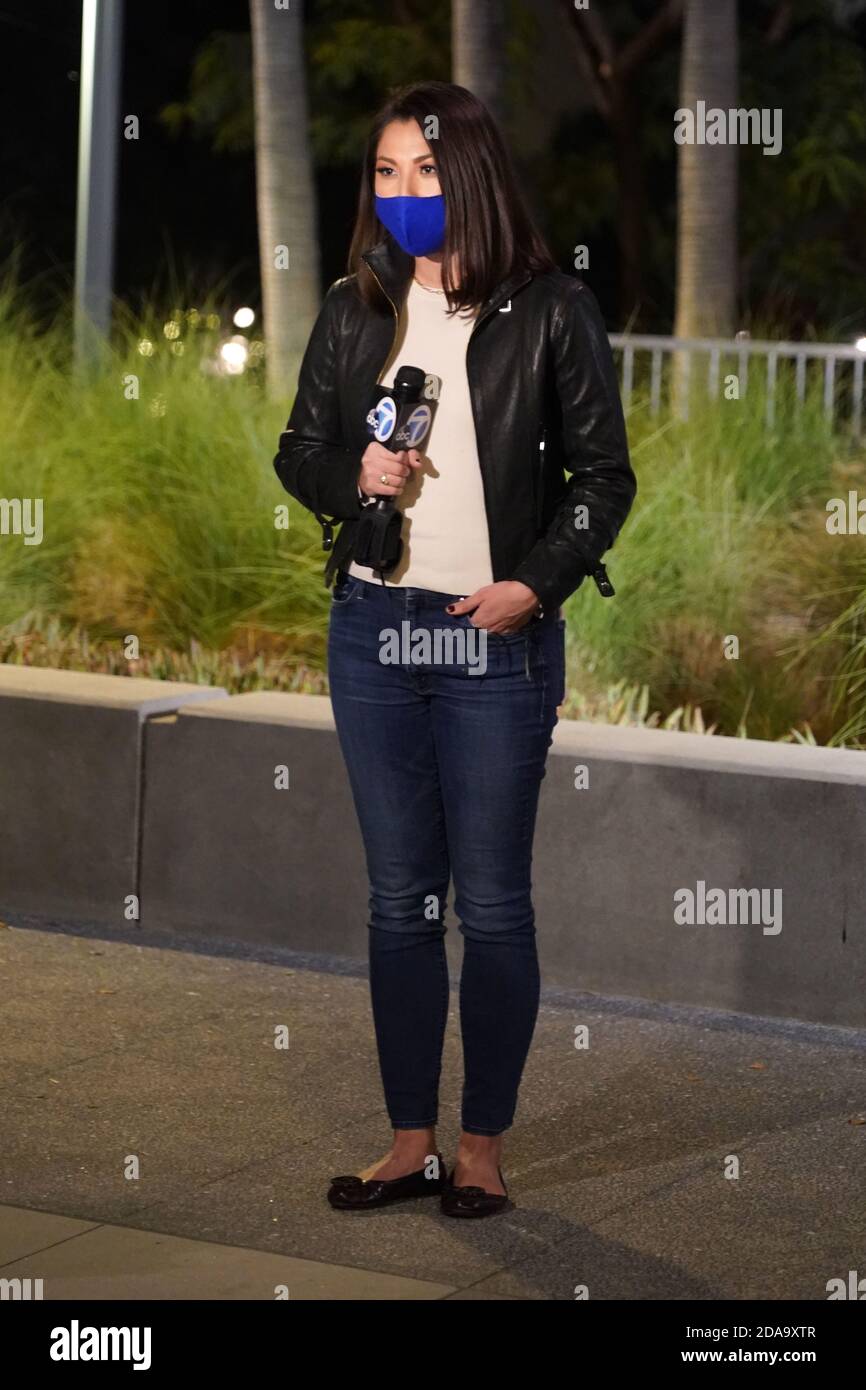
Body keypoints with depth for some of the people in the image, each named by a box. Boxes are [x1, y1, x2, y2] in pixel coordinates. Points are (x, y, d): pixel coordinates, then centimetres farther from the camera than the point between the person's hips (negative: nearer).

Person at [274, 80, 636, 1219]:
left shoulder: (551, 310, -4)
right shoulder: (355, 312, 8)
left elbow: (603, 473, -2)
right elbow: (298, 449, 15)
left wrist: (539, 582, -14)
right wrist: (352, 475, -7)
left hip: (499, 639, -4)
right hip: (373, 631, 4)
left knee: (492, 902, 1)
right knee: (400, 897, 9)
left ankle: (482, 1146, 12)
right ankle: (411, 1144, 17)